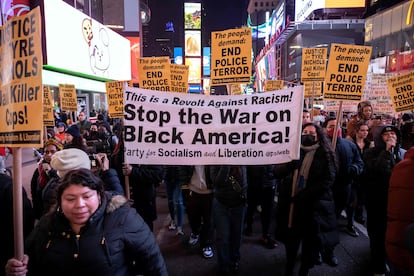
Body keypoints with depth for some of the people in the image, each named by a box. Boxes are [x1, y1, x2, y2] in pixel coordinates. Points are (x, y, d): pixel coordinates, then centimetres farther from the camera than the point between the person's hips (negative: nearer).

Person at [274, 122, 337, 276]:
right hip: (290, 205, 3)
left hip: (314, 207, -2)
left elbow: (327, 181, -11)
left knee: (311, 244, 9)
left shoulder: (325, 155, -2)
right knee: (290, 241, 14)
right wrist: (289, 165, -24)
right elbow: (277, 172, -2)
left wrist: (301, 196, -18)